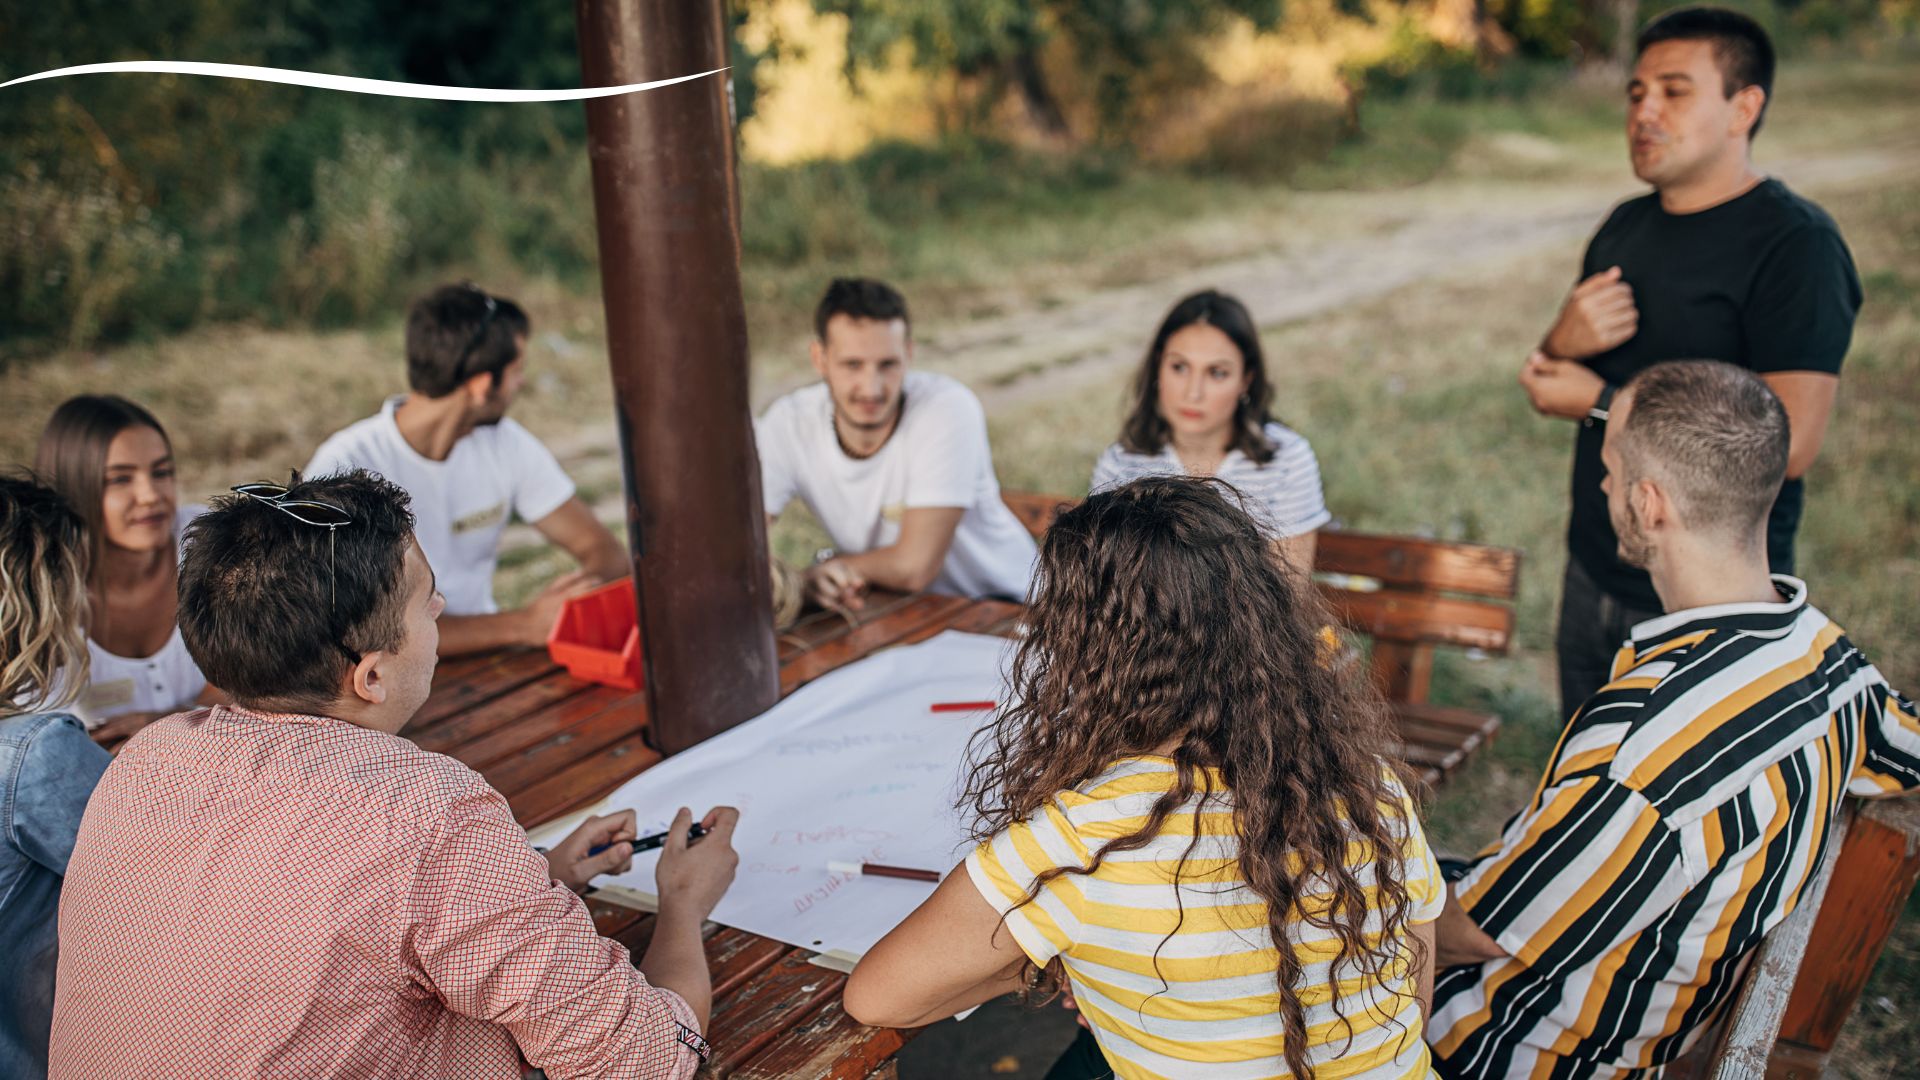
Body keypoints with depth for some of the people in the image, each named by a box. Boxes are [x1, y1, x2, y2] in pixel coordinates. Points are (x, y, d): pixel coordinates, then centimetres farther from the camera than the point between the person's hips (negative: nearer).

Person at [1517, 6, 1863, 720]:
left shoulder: (1795, 244, -16)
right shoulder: (1626, 226, 8)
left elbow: (1788, 443, -25)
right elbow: (1548, 385, 12)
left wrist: (1602, 404, -19)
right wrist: (1564, 342, -13)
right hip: (1594, 577, 7)